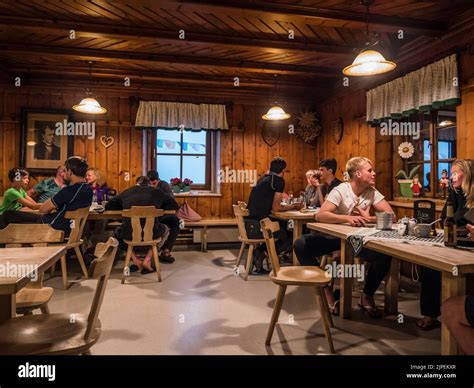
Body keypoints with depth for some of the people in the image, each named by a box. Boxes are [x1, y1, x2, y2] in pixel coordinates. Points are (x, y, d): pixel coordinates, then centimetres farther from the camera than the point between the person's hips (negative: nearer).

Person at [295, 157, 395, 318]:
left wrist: (368, 218, -27)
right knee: (301, 245, -27)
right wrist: (348, 218, -41)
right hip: (333, 235, -2)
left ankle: (367, 296, -2)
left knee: (385, 254, -26)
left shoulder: (372, 192, -3)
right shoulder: (340, 191, -16)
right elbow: (320, 215, -28)